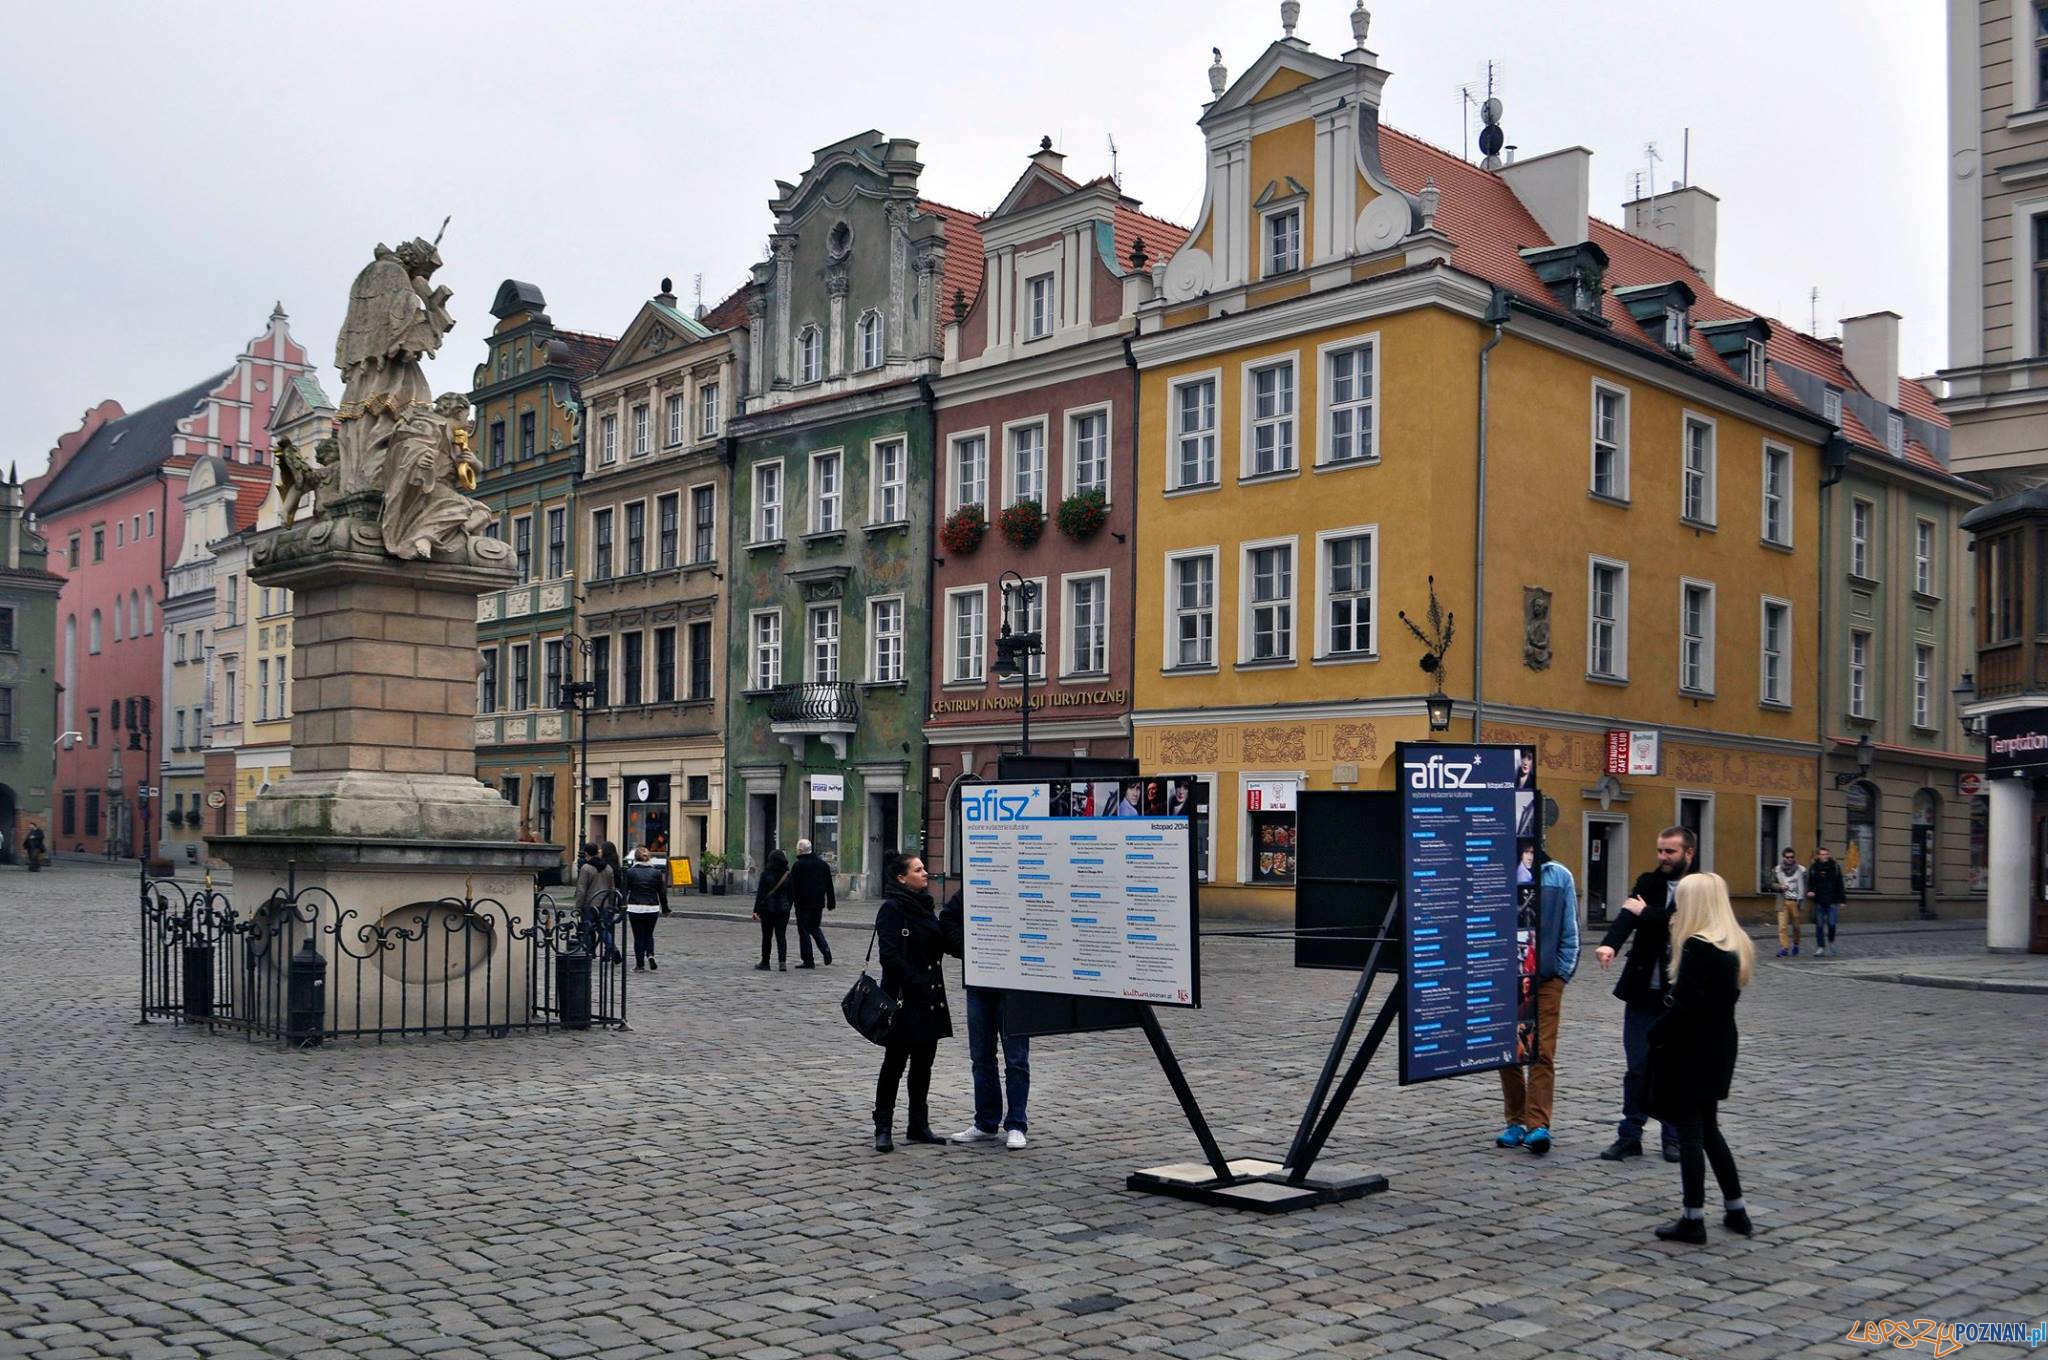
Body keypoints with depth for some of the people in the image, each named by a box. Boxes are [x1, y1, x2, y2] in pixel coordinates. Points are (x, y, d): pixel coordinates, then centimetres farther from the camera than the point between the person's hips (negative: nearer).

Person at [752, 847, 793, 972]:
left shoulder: (766, 874, -7)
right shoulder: (788, 875, 1)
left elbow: (760, 893, -9)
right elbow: (790, 894, 5)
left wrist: (756, 910, -7)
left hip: (768, 909, -2)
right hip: (783, 909, 2)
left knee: (766, 936, 7)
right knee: (781, 935, 3)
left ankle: (765, 963, 13)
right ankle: (782, 961, -12)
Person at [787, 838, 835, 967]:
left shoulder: (798, 865, -11)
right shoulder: (823, 864, 9)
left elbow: (792, 887, -13)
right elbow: (829, 885, 13)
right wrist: (831, 902, 19)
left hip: (803, 903, -6)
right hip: (819, 903, 6)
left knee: (804, 931, 2)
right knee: (815, 928, 20)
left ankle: (808, 961, 2)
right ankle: (825, 949, -3)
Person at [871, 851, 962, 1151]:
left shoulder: (926, 906, 12)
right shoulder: (892, 909, -12)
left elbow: (950, 945, 10)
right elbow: (890, 956, -19)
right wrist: (914, 984, -21)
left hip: (930, 999, 7)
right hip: (904, 1000, -7)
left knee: (923, 1062, 11)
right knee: (895, 1062, 0)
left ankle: (919, 1125, 20)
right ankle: (883, 1128, 8)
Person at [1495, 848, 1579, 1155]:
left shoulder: (1559, 876, 2)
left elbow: (1570, 929, 7)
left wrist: (1563, 971, 2)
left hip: (1547, 979, -1)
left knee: (1542, 1053, -6)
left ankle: (1538, 1124, -7)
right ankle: (1516, 1120, 19)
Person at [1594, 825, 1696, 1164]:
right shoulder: (1648, 883, 4)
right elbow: (1627, 915, -14)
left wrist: (1645, 913, -12)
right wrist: (1610, 944, -32)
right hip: (1643, 990, 2)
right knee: (1637, 1067, 6)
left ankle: (1674, 1137, 20)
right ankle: (1630, 1135, 14)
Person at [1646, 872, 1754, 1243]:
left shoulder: (1697, 947, -20)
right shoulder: (1736, 945, 6)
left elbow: (1685, 1006, -24)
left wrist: (1656, 1034, -10)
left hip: (1690, 1051, -9)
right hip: (1720, 1049, 9)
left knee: (1690, 1131, 0)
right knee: (1708, 1128, 19)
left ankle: (1693, 1219, 6)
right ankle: (1736, 1210, 24)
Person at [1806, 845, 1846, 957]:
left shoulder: (1835, 867, 3)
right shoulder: (1814, 868, 4)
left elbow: (1840, 885, 5)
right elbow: (1809, 883, 11)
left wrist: (1842, 900, 1)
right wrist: (1809, 891, -11)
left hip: (1832, 901, -1)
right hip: (1819, 902, 1)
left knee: (1831, 923, -8)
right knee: (1819, 925, 2)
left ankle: (1831, 942, 21)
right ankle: (1820, 948, 9)